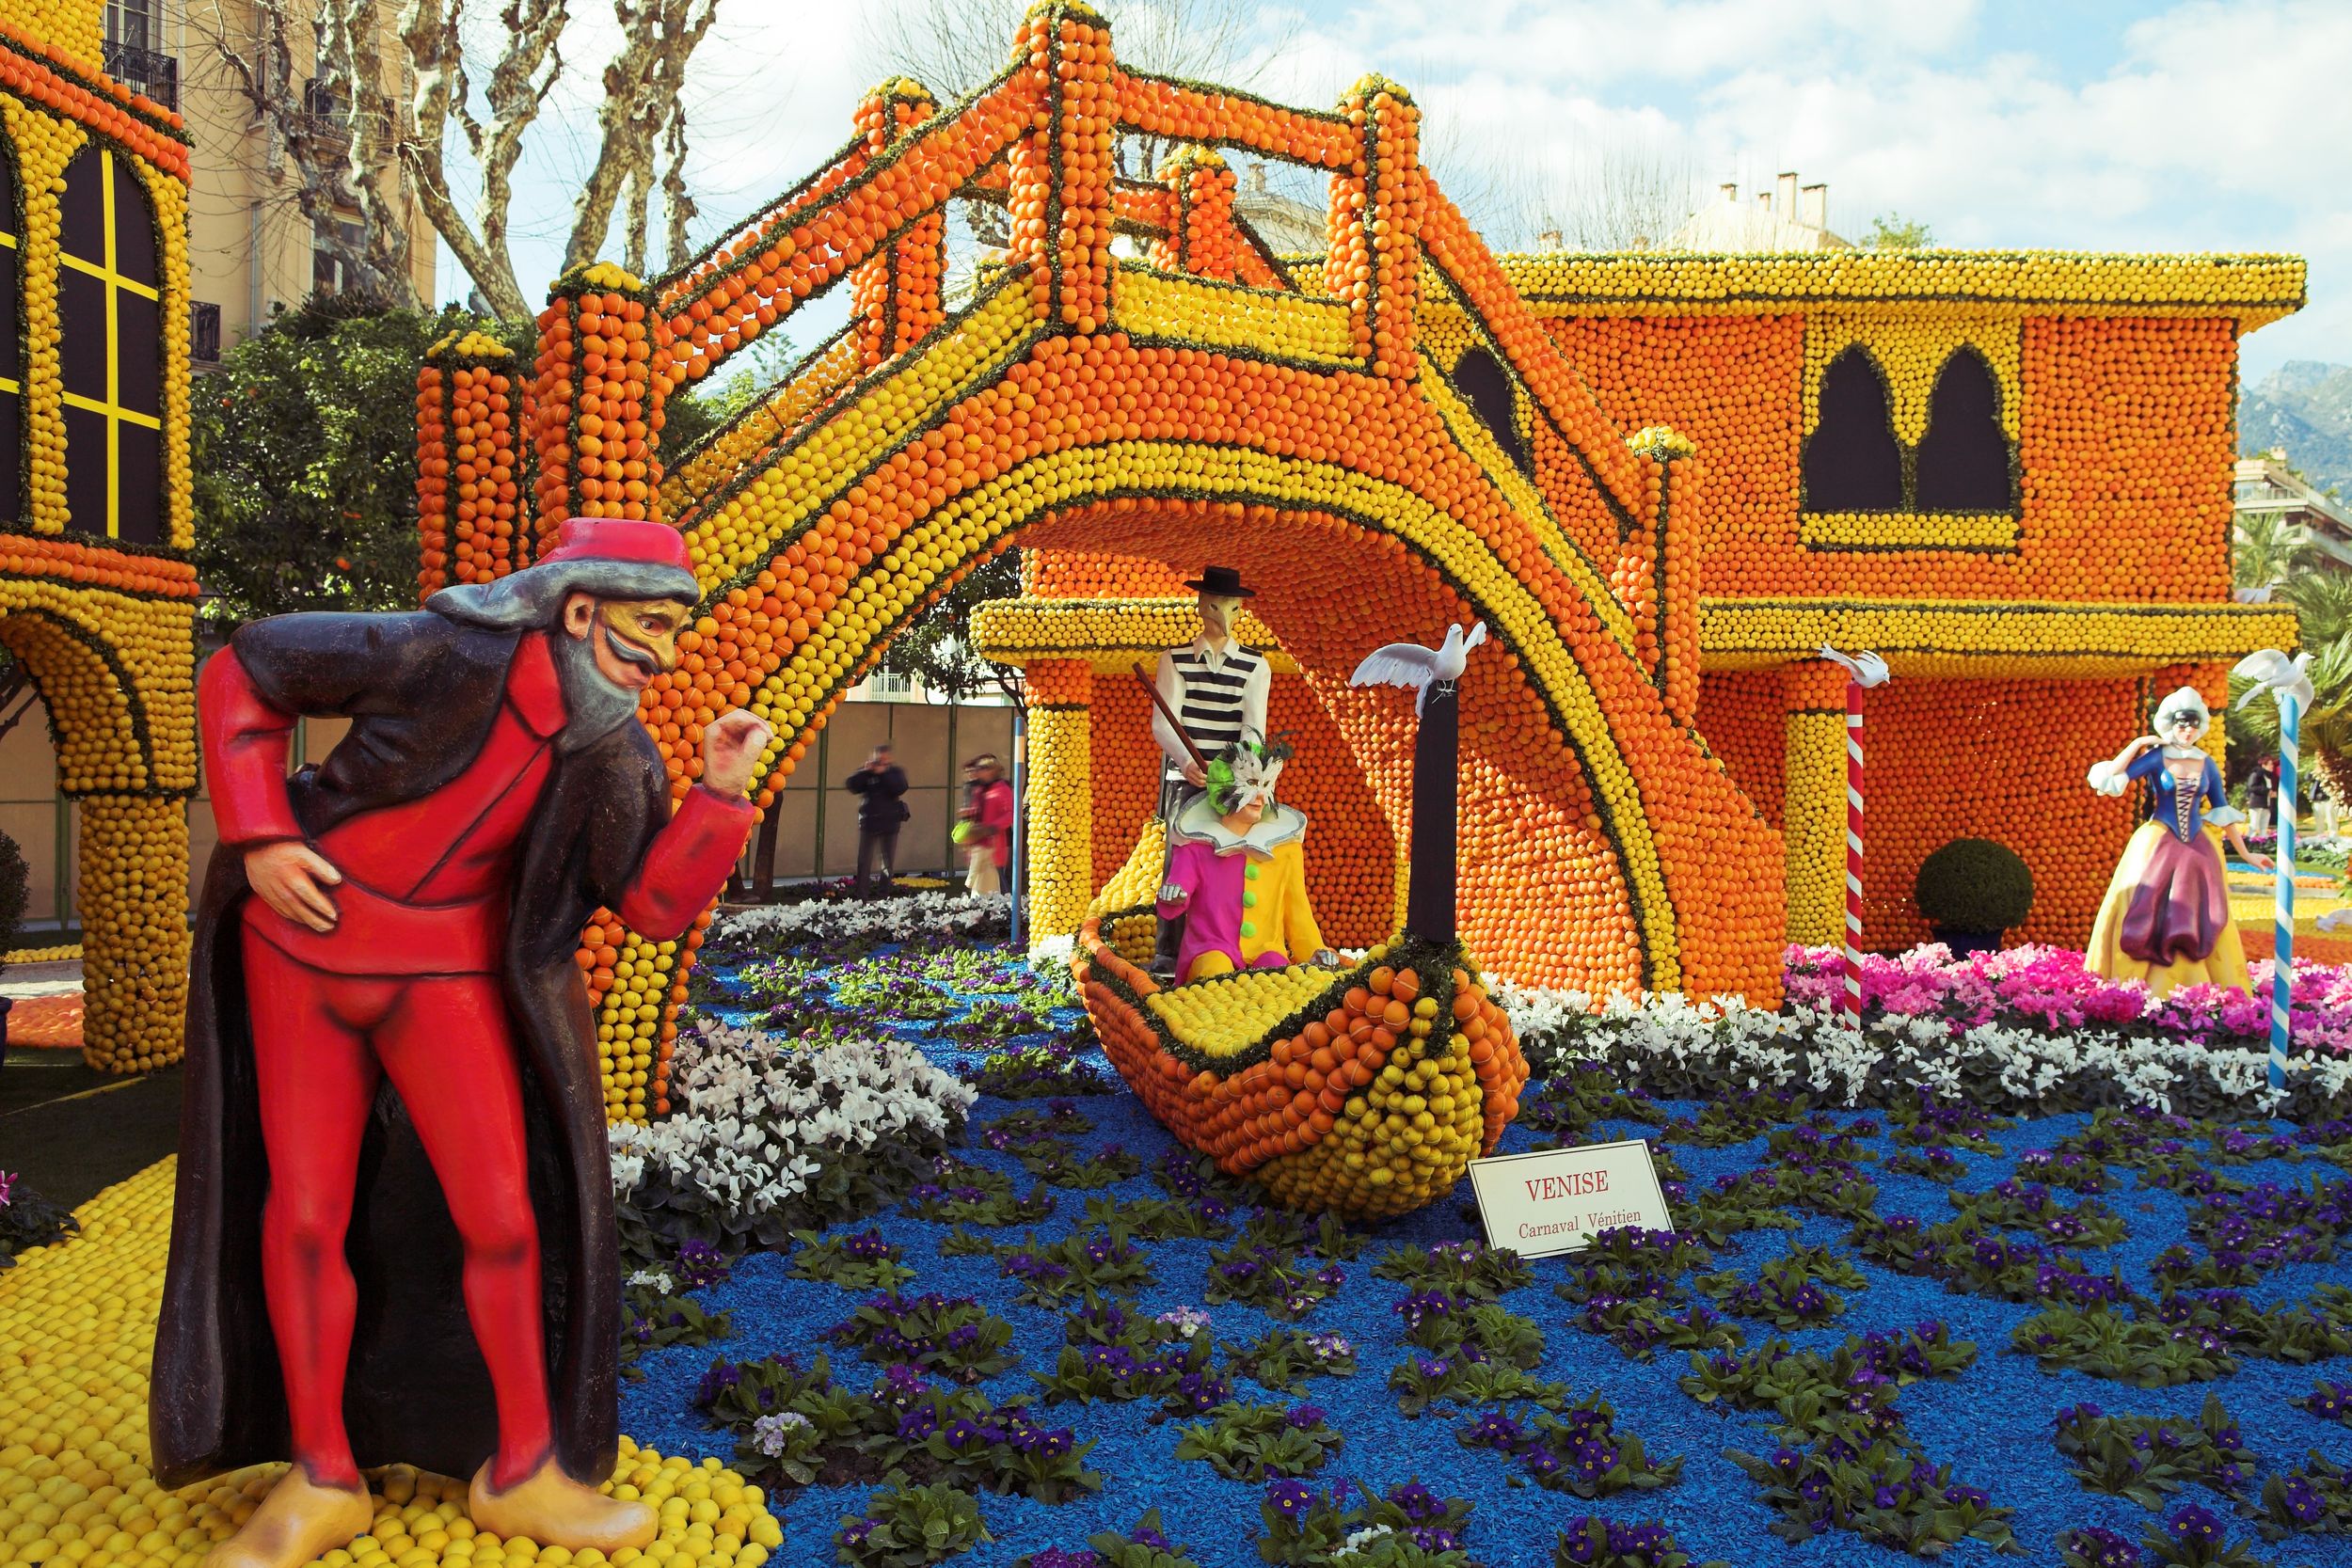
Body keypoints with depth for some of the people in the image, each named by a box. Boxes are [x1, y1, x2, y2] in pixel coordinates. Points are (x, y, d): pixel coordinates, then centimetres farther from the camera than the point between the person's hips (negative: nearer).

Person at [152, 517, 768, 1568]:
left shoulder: (617, 760, -8)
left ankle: (523, 1471, 13)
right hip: (302, 947, -2)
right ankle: (320, 1481, 19)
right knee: (302, 1214, 2)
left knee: (503, 1215, -2)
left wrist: (721, 791, -21)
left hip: (447, 978, 2)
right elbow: (244, 671, -10)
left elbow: (657, 905, -10)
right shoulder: (448, 656, -21)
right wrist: (260, 837, -15)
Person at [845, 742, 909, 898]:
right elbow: (851, 786, -9)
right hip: (869, 822, 0)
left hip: (890, 823, 0)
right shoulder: (866, 772, 5)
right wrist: (866, 771, -16)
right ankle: (861, 895, -1)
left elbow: (900, 788, -14)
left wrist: (884, 773, -18)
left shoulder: (896, 771, 4)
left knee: (889, 862, 6)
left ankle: (883, 893, 15)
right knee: (864, 861, -4)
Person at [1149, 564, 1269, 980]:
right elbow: (1162, 723, -6)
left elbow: (1254, 726, -5)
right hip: (1184, 777, -1)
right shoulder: (1175, 661, 6)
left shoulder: (1256, 666, 8)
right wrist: (1188, 763, -26)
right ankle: (1167, 958, 0)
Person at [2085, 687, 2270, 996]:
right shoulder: (2155, 758, -2)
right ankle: (2130, 990, -4)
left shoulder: (2207, 765, 8)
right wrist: (2138, 744, -10)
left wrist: (2245, 854, 11)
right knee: (2146, 913, -7)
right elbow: (2109, 778, -14)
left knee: (2199, 920, 2)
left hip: (2197, 848, 4)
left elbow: (2222, 813, 12)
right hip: (2157, 844, -3)